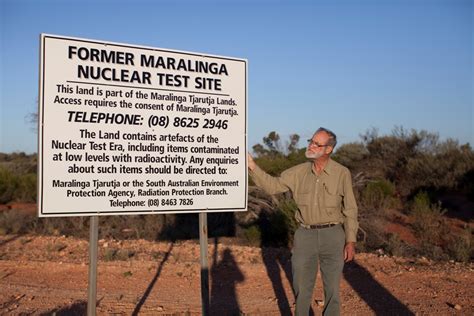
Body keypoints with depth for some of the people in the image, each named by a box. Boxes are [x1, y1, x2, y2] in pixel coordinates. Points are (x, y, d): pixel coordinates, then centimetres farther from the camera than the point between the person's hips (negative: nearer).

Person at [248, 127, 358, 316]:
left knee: (332, 287, 10)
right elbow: (272, 185, 0)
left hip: (332, 235, -2)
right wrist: (252, 166, -11)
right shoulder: (299, 172, 1)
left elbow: (350, 210, -4)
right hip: (305, 234, 3)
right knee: (301, 285, 12)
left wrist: (351, 241, -7)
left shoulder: (342, 173, -7)